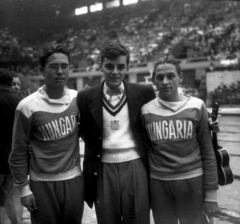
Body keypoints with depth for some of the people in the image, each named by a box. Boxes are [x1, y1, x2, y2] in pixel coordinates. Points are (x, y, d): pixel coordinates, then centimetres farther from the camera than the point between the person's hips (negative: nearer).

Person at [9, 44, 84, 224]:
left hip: (74, 181, 3)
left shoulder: (79, 99, -3)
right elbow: (19, 152, -5)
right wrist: (23, 188, -4)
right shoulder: (28, 106, -12)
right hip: (42, 184, -3)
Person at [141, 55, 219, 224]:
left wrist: (211, 193, -1)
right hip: (158, 182, 1)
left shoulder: (197, 107, -2)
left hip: (192, 181, -1)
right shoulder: (146, 110, 1)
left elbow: (207, 151, 0)